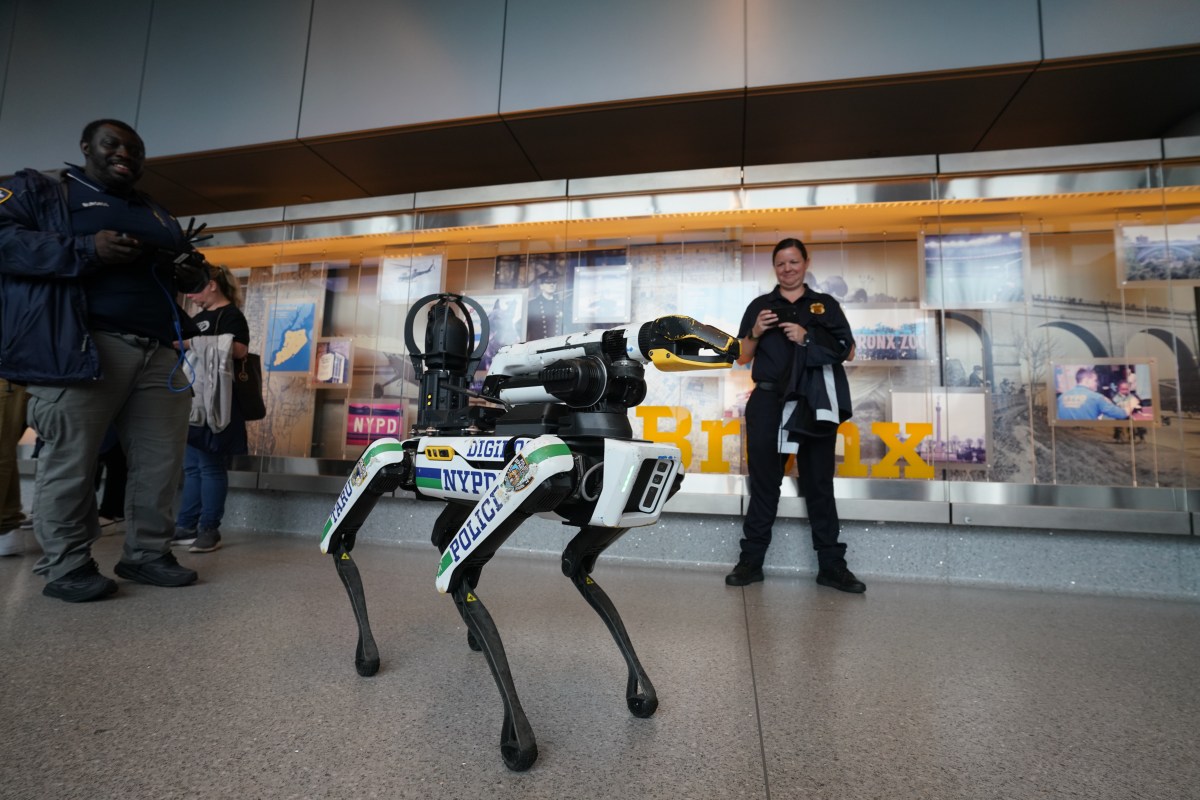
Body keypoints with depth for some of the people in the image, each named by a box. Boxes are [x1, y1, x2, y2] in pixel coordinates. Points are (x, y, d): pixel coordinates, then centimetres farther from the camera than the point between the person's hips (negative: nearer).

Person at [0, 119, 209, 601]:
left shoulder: (158, 214, 28)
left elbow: (186, 259, 32)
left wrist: (190, 273, 7)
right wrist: (86, 251, -17)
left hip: (158, 352, 6)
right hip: (80, 346, -5)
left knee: (162, 459, 1)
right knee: (70, 460, -6)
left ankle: (147, 554, 11)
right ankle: (66, 567, 5)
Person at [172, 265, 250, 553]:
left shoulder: (231, 315, -5)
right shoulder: (199, 317, 22)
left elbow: (239, 350, -20)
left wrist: (192, 342, -19)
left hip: (214, 403, -9)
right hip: (192, 400, 9)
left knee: (210, 466, -5)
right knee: (191, 466, 11)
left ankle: (209, 529, 2)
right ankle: (186, 525, 17)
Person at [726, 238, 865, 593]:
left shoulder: (825, 304, 12)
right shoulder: (759, 306, 13)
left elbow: (848, 352, 5)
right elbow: (743, 357, 12)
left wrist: (808, 339, -9)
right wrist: (756, 332, -7)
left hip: (815, 403, 0)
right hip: (768, 402, 0)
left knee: (819, 485, 6)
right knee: (763, 483, 4)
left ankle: (831, 565, 14)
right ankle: (751, 560, 11)